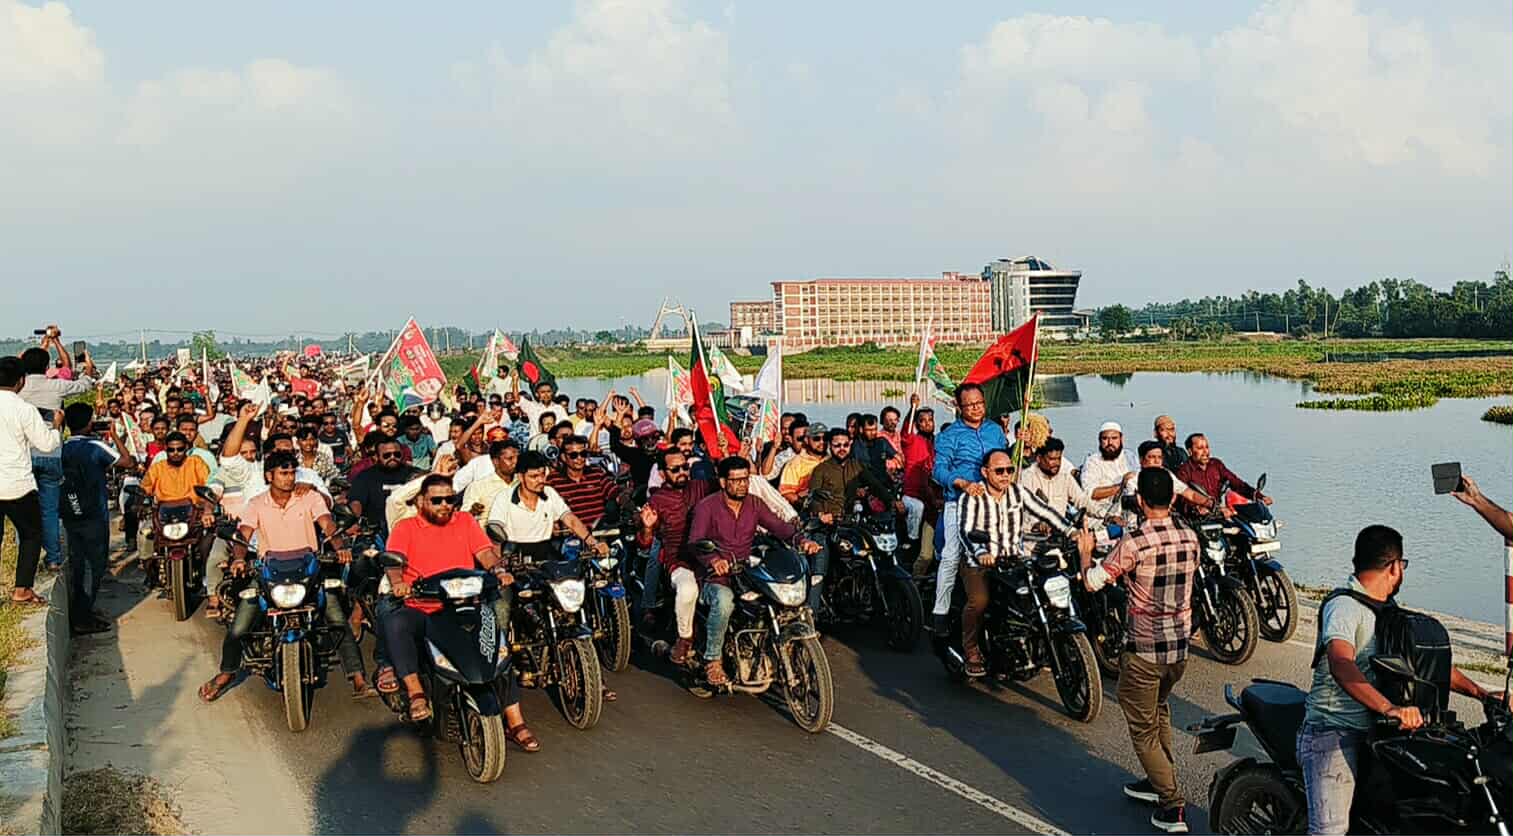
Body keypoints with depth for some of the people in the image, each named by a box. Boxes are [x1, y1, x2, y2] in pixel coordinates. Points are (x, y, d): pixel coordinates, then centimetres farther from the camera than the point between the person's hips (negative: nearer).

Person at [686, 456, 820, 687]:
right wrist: (713, 560, -40)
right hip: (715, 576, -5)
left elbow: (778, 525, 0)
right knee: (724, 600, -38)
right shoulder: (706, 506, -5)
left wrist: (801, 539, -21)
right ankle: (713, 660, -20)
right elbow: (694, 542, -18)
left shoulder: (754, 503, 12)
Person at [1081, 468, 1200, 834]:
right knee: (1159, 707, 29)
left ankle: (1172, 805, 3)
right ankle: (1160, 780, 38)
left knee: (1143, 728, 6)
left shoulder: (1134, 542, -21)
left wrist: (1085, 553, 2)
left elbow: (1093, 581, -17)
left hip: (1145, 649, -6)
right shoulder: (1189, 537, -2)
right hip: (1181, 644, 7)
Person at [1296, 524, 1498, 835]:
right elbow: (1341, 665, -31)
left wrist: (1480, 693, 8)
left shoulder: (1390, 611, 18)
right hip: (1333, 733, -9)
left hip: (1372, 732, 9)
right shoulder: (1344, 606, -13)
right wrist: (1389, 708, -43)